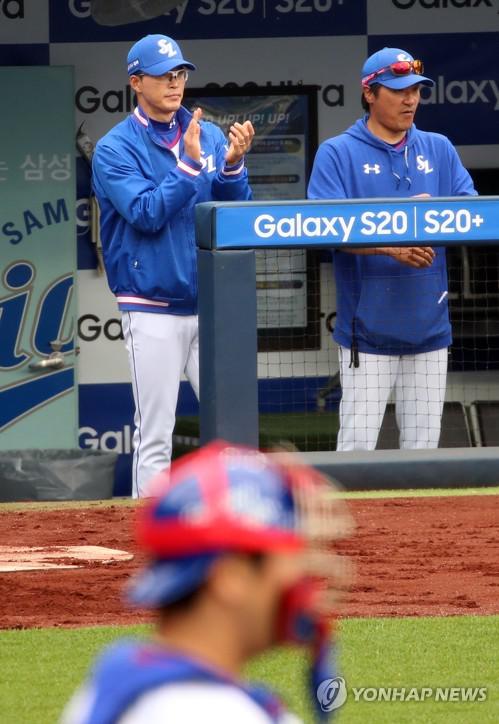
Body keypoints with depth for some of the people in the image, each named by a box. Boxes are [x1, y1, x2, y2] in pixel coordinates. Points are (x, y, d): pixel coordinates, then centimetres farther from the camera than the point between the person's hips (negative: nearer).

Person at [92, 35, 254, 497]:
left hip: (211, 304, 4)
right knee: (154, 437, -3)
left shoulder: (209, 137, 8)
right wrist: (191, 164, -23)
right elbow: (146, 214, -16)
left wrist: (232, 165, -14)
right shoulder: (115, 148, -4)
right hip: (152, 313, -4)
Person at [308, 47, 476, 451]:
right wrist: (391, 248, -26)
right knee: (357, 447, -7)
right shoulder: (338, 153, 0)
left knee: (423, 448, 8)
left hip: (429, 327, 4)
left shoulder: (439, 150, 13)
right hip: (368, 328, -4)